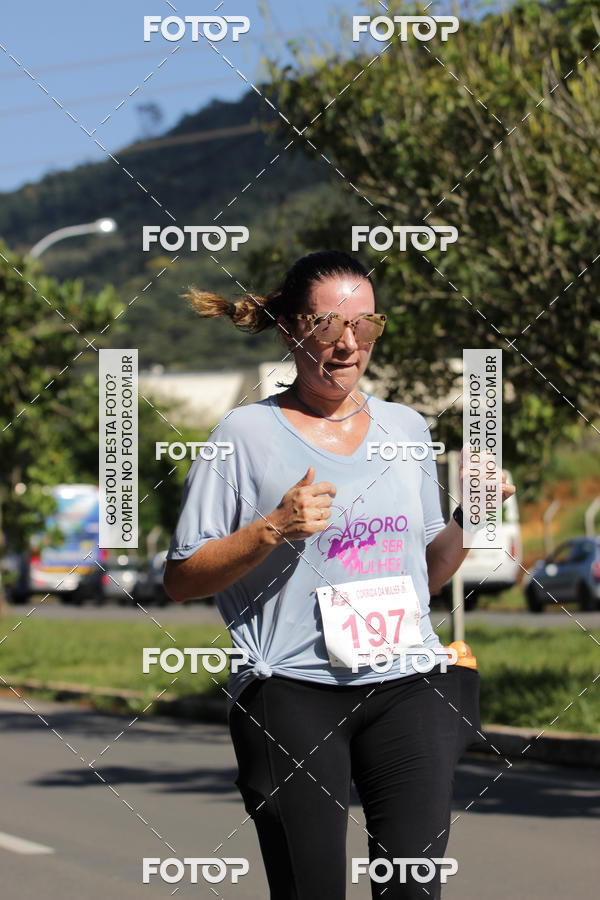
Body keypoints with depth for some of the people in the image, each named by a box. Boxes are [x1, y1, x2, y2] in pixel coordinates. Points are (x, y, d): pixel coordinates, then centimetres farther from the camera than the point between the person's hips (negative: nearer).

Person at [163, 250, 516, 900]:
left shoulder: (406, 427, 14)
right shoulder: (246, 433, 1)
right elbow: (180, 579, 0)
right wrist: (274, 530, -13)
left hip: (406, 683, 3)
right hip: (293, 692, -3)